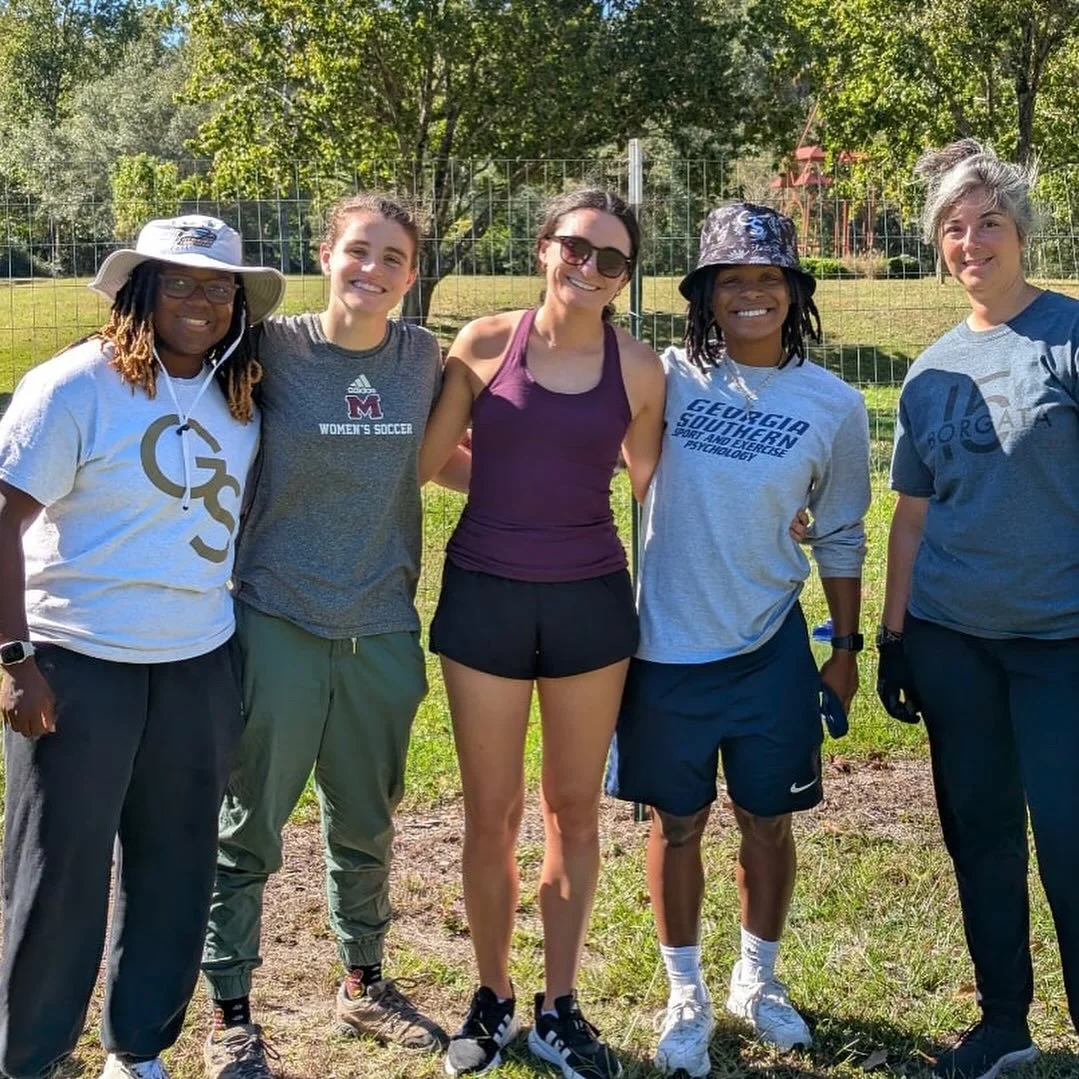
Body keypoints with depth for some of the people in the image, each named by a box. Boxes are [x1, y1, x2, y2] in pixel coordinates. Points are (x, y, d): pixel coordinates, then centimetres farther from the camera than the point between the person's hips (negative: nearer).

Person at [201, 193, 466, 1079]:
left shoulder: (423, 357, 3)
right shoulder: (275, 348, -8)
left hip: (382, 628, 4)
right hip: (276, 622, -3)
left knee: (367, 824, 17)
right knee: (250, 824, 5)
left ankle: (364, 983, 36)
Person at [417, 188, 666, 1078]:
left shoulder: (638, 368, 0)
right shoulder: (483, 345, -4)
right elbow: (427, 459, 5)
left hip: (590, 601, 1)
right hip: (485, 596, -1)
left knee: (575, 809, 10)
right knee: (493, 815, 8)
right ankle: (492, 1001, 27)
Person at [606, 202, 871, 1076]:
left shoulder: (834, 406, -2)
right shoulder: (666, 378, -5)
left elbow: (839, 538, 7)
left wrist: (847, 645, 9)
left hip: (770, 647, 1)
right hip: (667, 645, -1)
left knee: (768, 819, 12)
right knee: (678, 823, 10)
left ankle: (760, 980, 37)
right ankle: (687, 997, 29)